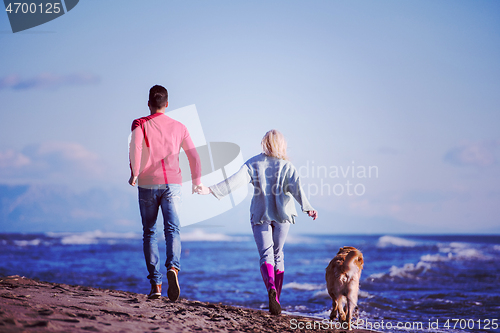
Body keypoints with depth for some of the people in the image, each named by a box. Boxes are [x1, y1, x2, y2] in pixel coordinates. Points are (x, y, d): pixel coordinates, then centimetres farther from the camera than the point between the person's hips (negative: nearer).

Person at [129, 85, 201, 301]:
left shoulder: (140, 124, 3)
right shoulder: (178, 127, 11)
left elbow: (135, 147, -18)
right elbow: (194, 156, 10)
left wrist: (134, 173, -11)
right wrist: (196, 182, 21)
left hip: (148, 184, -1)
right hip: (172, 184, 1)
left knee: (149, 233, 8)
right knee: (172, 229, -7)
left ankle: (155, 284, 4)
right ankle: (173, 267, -37)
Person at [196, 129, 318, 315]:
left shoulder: (253, 163, 0)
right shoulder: (286, 166, -1)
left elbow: (236, 180, -10)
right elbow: (296, 187, -15)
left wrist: (211, 190, -13)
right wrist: (307, 208, -24)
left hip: (260, 215, -1)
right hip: (282, 215, 1)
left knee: (266, 254, -4)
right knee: (278, 254, 14)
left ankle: (271, 287, -34)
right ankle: (276, 300, 13)